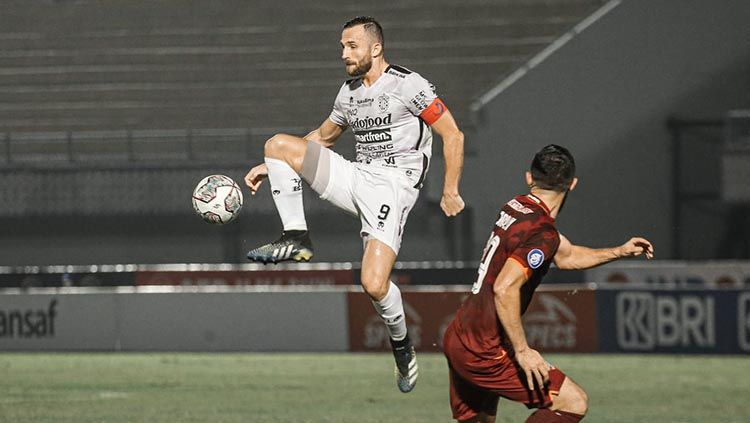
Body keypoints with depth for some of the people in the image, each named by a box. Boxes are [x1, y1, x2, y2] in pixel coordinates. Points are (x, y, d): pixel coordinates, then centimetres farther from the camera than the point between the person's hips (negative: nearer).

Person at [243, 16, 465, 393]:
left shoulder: (408, 85, -8)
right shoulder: (349, 93, 14)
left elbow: (452, 135, -6)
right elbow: (323, 137, 30)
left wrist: (450, 191, -11)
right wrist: (273, 167, 23)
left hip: (393, 185, -7)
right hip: (355, 176, 7)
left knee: (374, 284, -22)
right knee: (277, 144, -6)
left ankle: (401, 344, 8)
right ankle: (295, 239, -10)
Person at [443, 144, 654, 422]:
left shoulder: (514, 209, 11)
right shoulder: (542, 234, -18)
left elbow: (565, 256, 26)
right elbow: (505, 289, -29)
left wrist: (619, 252, 28)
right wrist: (522, 351, -24)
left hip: (457, 338, 9)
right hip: (483, 352, -9)